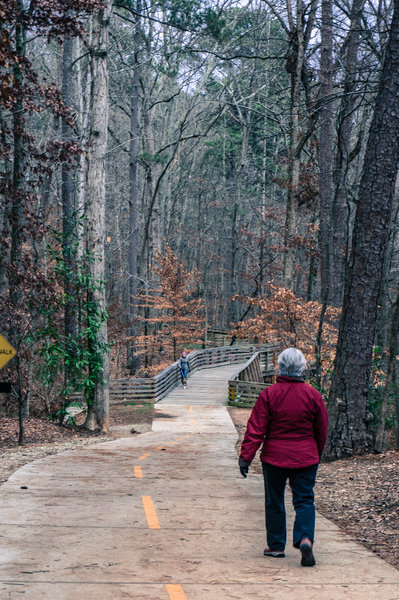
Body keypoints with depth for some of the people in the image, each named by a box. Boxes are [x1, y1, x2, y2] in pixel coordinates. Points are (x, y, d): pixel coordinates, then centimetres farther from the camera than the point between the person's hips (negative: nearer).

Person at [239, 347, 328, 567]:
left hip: (274, 458, -1)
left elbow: (256, 429, -10)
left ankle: (276, 545, 20)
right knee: (304, 500, 4)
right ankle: (305, 539, -19)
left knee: (274, 501, 13)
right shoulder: (313, 395, -3)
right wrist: (316, 454, 21)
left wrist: (246, 456, -6)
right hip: (305, 458, 1)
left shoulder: (269, 394, -9)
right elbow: (322, 431, 6)